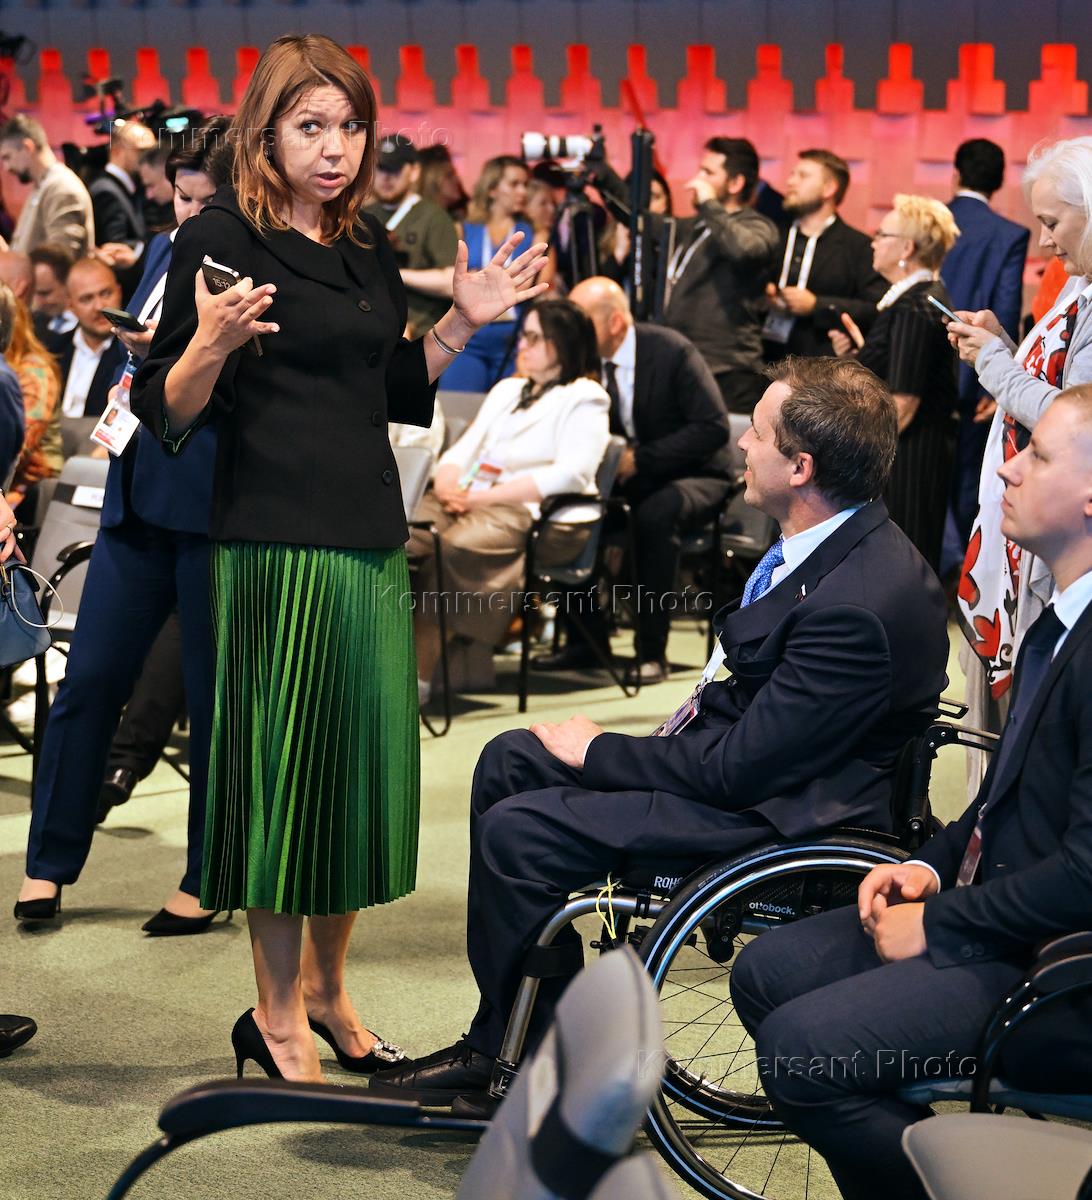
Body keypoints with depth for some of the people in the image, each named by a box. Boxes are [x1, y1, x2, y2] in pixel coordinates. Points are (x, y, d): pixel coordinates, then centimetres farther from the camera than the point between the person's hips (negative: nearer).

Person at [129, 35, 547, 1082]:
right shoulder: (219, 241, -6)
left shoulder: (369, 249, 14)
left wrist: (462, 323, 10)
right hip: (274, 544, -7)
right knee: (283, 765, -1)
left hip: (371, 541, 7)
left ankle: (325, 990, 27)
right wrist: (213, 341, -27)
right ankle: (275, 1017, 14)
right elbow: (167, 414, -9)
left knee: (365, 761, 11)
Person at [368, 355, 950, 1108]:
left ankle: (511, 1051, 7)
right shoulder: (831, 543, 1)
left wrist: (598, 753, -12)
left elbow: (740, 768, -26)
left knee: (516, 831, -16)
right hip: (744, 746, 11)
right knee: (510, 761, 9)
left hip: (782, 813, -11)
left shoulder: (862, 605, -29)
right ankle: (513, 1027, 13)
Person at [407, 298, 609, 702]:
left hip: (540, 517, -6)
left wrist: (486, 496, -17)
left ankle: (420, 674, -33)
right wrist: (448, 483, -4)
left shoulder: (584, 398, 4)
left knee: (454, 548, -36)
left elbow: (571, 474, -12)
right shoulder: (506, 389, 28)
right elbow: (464, 449, 22)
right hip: (470, 502, 7)